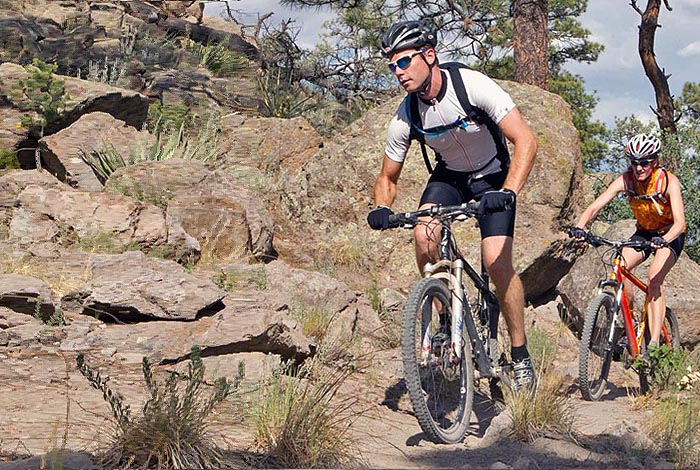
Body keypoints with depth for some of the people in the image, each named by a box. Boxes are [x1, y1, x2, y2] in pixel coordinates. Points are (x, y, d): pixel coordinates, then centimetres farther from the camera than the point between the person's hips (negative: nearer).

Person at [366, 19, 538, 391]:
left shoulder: (473, 85, -30)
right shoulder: (405, 117, -18)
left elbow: (525, 141, -33)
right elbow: (388, 176, -4)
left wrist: (507, 193, -47)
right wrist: (381, 209, -27)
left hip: (492, 176, -3)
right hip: (449, 175, 3)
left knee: (497, 262, -18)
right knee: (423, 236, -26)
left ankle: (520, 355, 0)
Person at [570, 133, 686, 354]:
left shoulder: (668, 181, -27)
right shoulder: (626, 180, -18)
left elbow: (679, 222, -36)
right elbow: (595, 207, -25)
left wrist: (663, 240, -56)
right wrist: (579, 228, -45)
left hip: (670, 236, -4)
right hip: (644, 233, 4)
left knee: (654, 279, -27)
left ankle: (654, 342, -28)